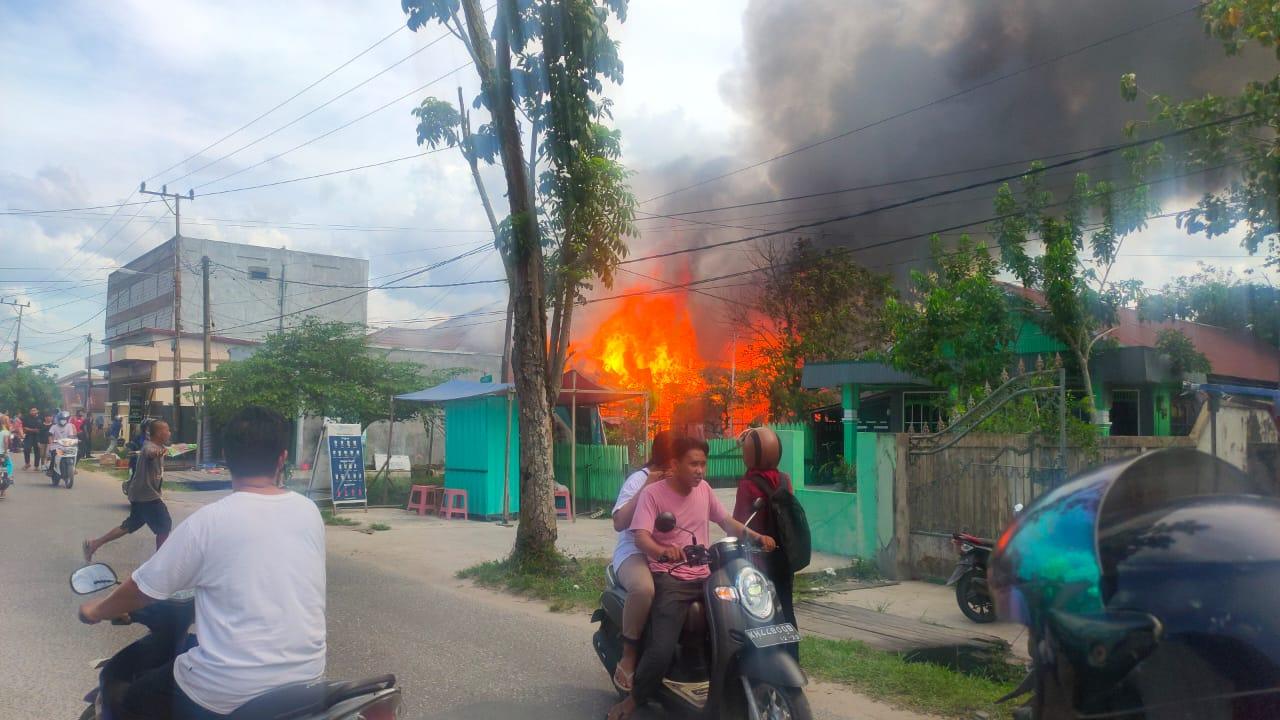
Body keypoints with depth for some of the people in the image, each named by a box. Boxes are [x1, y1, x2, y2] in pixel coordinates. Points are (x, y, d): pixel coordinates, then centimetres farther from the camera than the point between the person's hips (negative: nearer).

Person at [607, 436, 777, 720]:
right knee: (662, 649, -20)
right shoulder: (653, 494, -9)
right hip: (669, 579, -6)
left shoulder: (704, 489, 9)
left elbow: (727, 522, 15)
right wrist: (663, 552, -42)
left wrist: (756, 536, -3)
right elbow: (641, 537, -20)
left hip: (704, 576, 6)